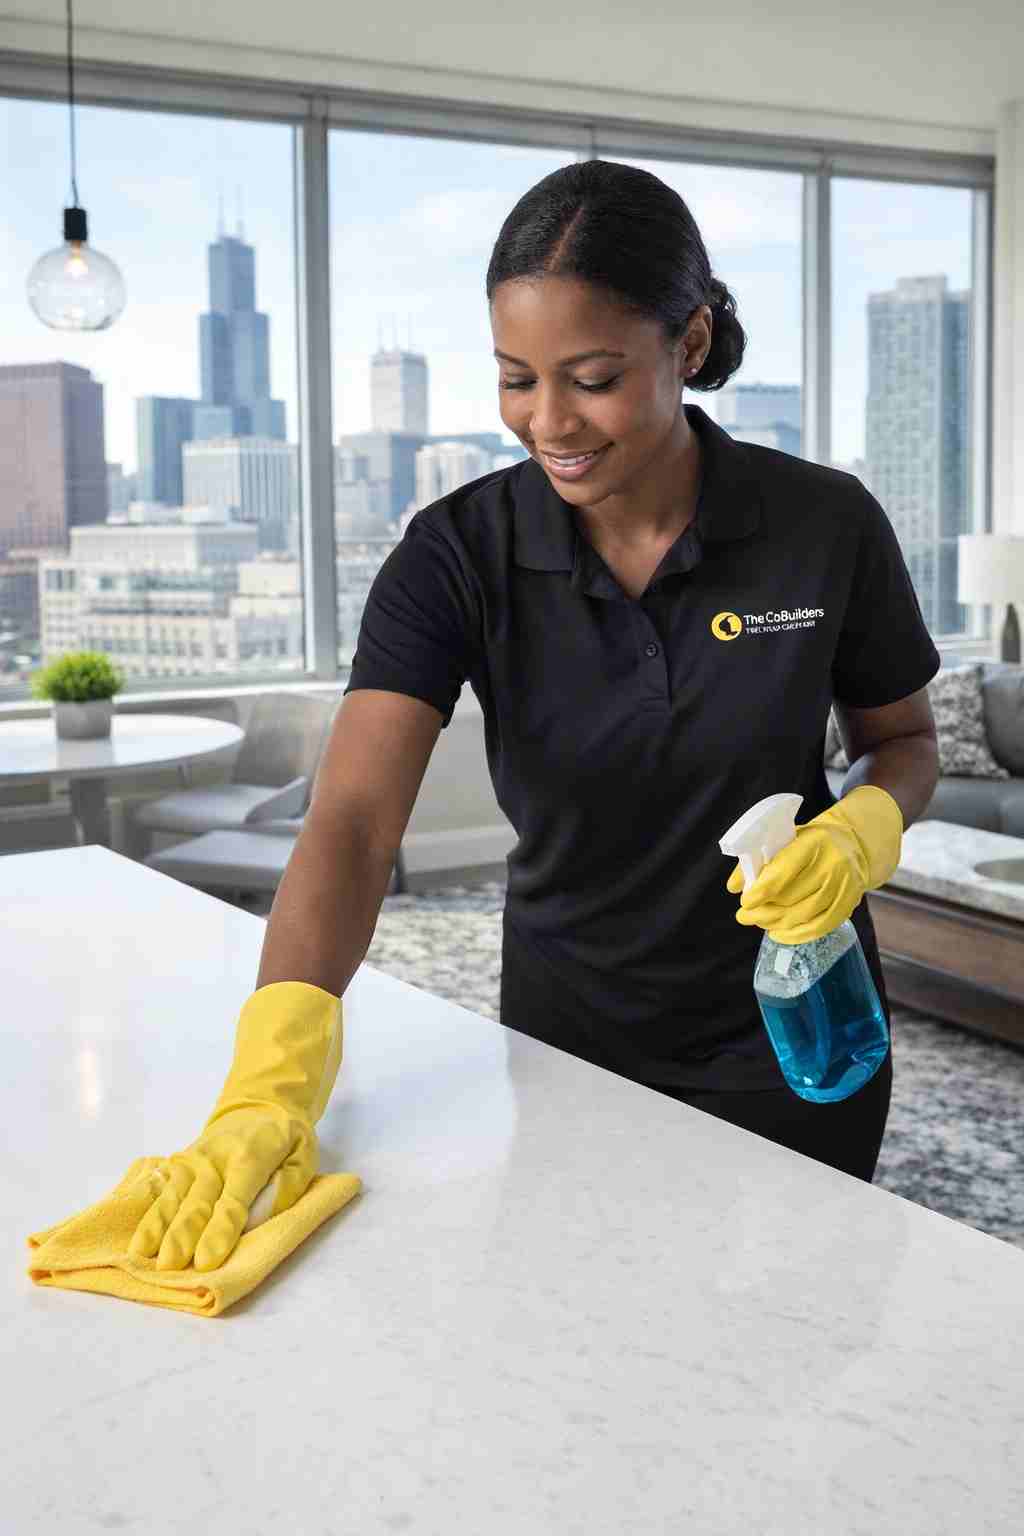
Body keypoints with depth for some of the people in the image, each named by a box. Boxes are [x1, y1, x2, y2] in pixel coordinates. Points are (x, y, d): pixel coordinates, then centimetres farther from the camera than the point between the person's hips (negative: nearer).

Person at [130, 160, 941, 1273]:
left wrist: (861, 831, -22)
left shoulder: (825, 524, -15)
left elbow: (903, 739, 1)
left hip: (793, 1044, 0)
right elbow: (354, 819, -27)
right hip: (568, 1038, 1)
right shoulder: (458, 553, -16)